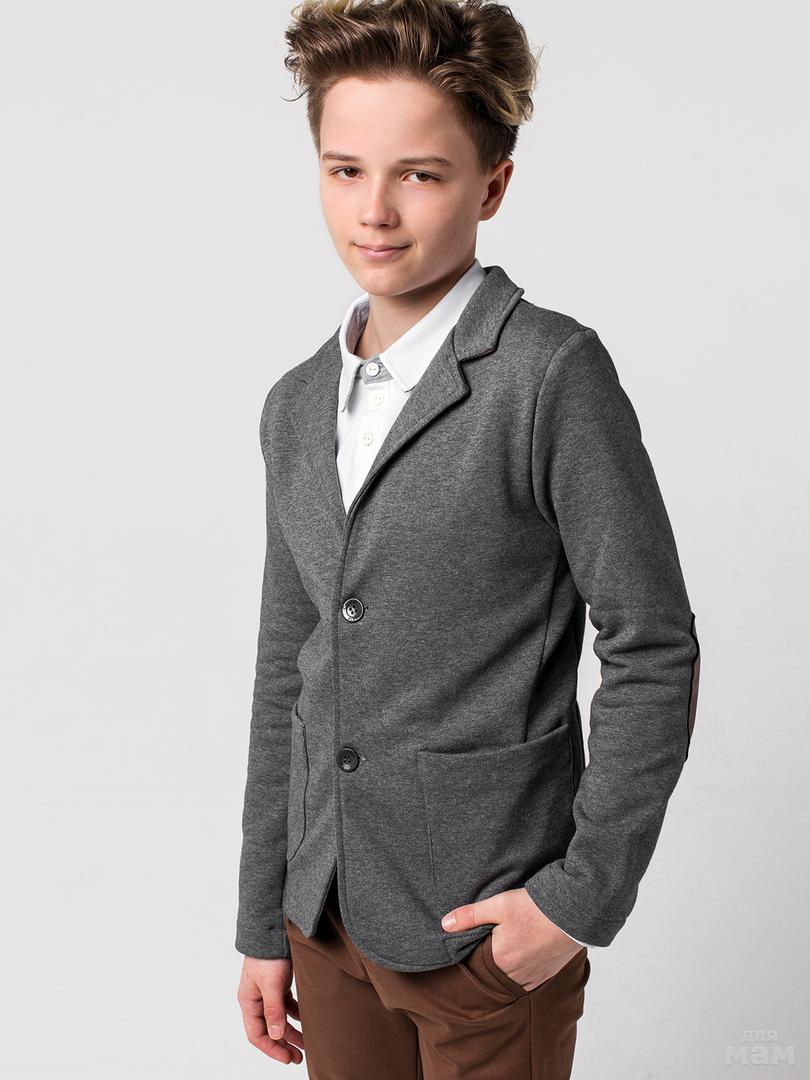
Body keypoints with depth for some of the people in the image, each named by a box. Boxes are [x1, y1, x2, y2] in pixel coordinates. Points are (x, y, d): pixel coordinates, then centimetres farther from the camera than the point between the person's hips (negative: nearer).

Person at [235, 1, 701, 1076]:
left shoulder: (552, 373, -14)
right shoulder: (298, 405, 5)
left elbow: (654, 653, -11)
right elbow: (286, 676, 9)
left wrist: (585, 895, -11)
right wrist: (264, 923, 11)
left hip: (486, 926, -5)